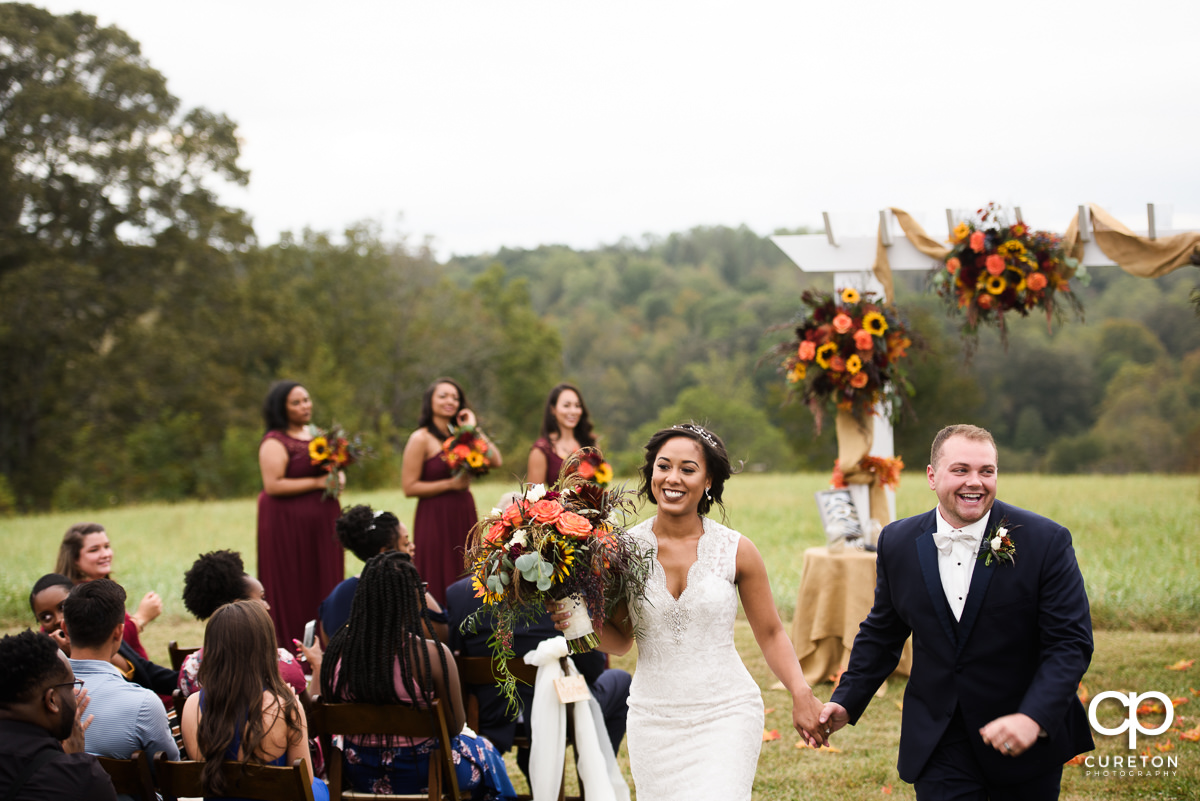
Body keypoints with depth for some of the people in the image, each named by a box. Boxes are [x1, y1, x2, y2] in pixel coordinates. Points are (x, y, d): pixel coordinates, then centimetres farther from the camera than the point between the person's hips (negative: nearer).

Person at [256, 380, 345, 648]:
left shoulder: (317, 434, 13)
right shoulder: (275, 442, -10)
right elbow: (273, 485, -18)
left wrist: (339, 477, 0)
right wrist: (317, 482, -18)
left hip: (322, 521, 7)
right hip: (289, 523, -7)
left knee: (323, 583, 8)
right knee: (293, 588, -4)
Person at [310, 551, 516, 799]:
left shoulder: (339, 648, -14)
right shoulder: (433, 655, -26)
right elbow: (454, 726, -12)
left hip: (359, 777, 3)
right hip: (416, 776, -3)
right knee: (484, 752, 29)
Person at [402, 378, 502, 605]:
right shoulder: (421, 439, -6)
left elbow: (496, 461, -2)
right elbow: (409, 487, -11)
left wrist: (473, 430, -3)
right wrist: (451, 484, -13)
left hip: (464, 516, 6)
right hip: (435, 518, -6)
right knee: (439, 587, -2)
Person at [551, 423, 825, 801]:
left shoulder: (736, 551, -4)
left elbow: (770, 634, 3)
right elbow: (619, 639, 9)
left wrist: (801, 693, -11)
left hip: (726, 716, -2)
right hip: (653, 722, 2)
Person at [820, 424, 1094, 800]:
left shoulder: (1046, 541, -10)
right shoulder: (899, 543, 0)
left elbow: (1071, 642, -14)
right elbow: (882, 633, 13)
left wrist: (1033, 719, -26)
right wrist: (846, 701, 3)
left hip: (1027, 740, -1)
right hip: (938, 739, 2)